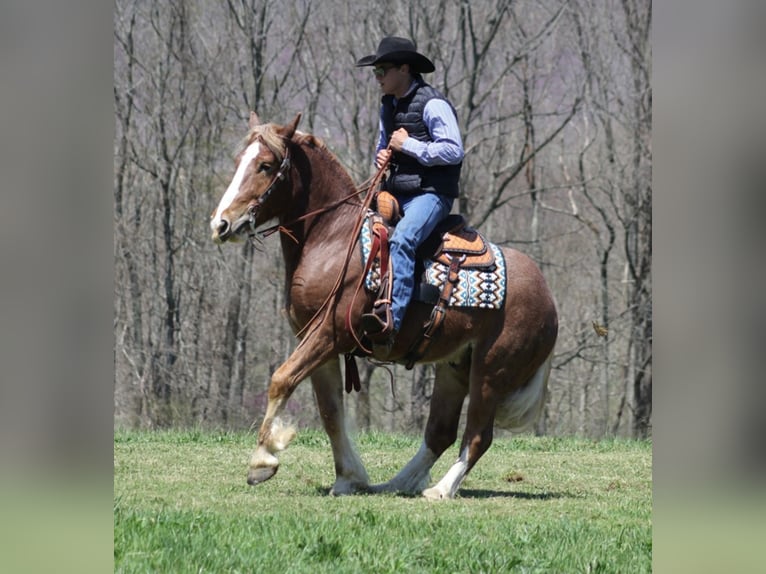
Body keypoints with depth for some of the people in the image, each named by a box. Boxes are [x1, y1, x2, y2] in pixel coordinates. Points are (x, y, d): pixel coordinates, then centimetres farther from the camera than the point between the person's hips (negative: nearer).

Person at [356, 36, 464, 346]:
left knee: (401, 240, -34)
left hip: (430, 194, -9)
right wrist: (382, 156, 7)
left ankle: (391, 319, -47)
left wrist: (409, 146, -16)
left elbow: (454, 151, -18)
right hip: (395, 193, 9)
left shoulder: (433, 104, -10)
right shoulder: (389, 106, 16)